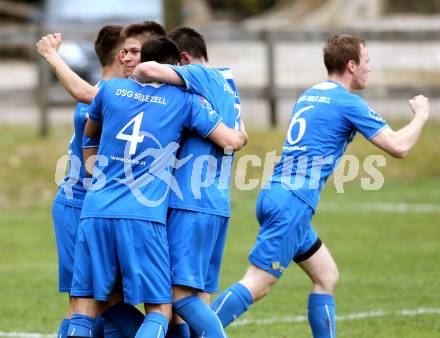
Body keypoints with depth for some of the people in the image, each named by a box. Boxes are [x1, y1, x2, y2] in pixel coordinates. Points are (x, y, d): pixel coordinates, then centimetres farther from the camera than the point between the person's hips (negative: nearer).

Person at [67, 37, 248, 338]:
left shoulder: (112, 88, 12)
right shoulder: (185, 100, 5)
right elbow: (231, 141, 4)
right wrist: (241, 135, 27)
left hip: (96, 211, 3)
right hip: (144, 216, -3)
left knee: (84, 313, 5)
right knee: (159, 311, 4)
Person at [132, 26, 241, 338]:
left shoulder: (203, 76, -7)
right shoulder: (227, 82, 20)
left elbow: (147, 69, -22)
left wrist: (134, 80, 0)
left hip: (192, 203, -9)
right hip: (218, 204, 9)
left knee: (182, 295, -12)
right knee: (198, 297, 8)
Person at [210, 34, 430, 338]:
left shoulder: (310, 95, 17)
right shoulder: (348, 103, -7)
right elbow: (398, 146, -8)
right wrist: (421, 115, 10)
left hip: (276, 194, 9)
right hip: (292, 204, -9)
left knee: (327, 277, 15)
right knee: (256, 285, -12)